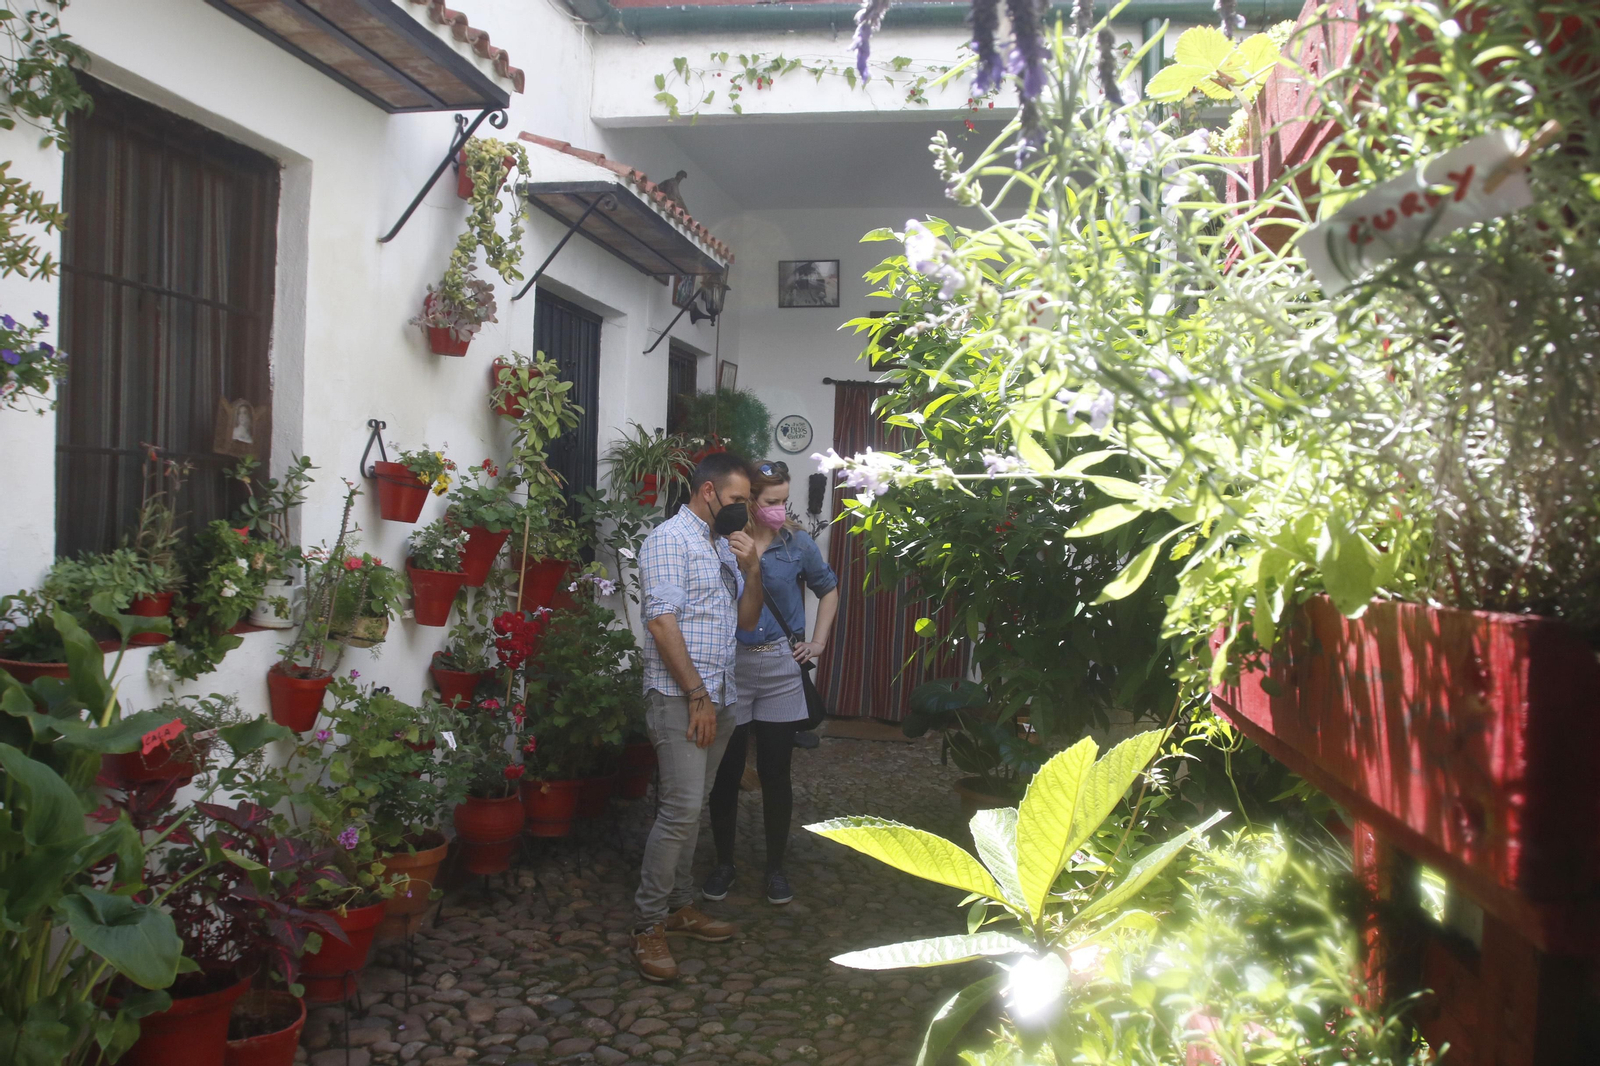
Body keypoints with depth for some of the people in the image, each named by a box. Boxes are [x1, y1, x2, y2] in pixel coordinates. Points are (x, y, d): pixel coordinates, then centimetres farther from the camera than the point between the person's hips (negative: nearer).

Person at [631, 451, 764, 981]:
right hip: (679, 696, -8)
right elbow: (662, 622, -17)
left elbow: (747, 619, 18)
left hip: (718, 697, 8)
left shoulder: (726, 545, 18)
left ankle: (679, 905, 24)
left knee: (690, 808, 14)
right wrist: (697, 696, -18)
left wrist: (752, 569, 0)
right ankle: (647, 927, -2)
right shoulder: (670, 539, -9)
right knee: (681, 808, -11)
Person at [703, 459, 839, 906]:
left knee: (775, 773, 7)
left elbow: (828, 588, 16)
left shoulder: (797, 543, -1)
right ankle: (723, 863, 26)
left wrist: (819, 641, 9)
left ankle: (775, 866, 23)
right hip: (730, 668, -1)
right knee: (726, 772, 7)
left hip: (781, 668, 1)